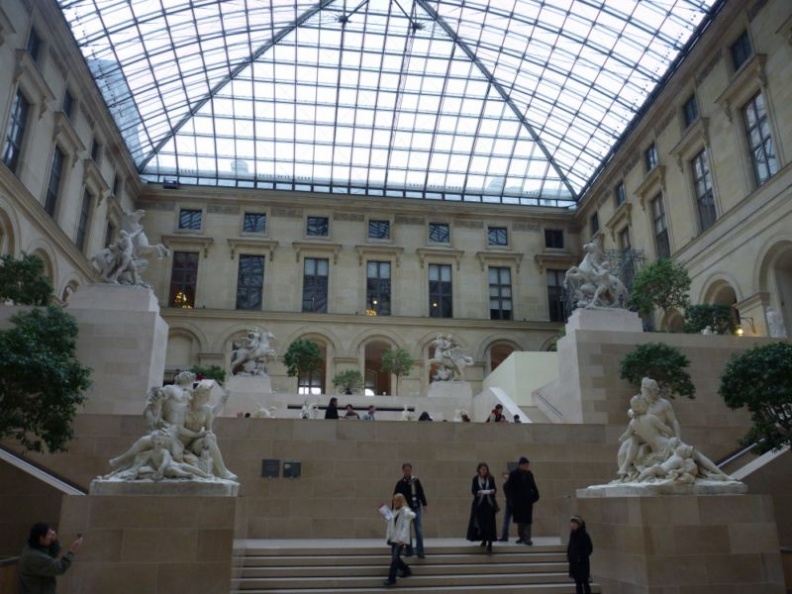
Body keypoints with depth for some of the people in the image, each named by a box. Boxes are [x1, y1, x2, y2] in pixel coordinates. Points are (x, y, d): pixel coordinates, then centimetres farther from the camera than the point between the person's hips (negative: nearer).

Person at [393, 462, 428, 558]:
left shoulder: (416, 481, -4)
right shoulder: (400, 483, -6)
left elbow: (421, 493, 3)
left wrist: (424, 504, 2)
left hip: (417, 509, 0)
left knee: (419, 530, -2)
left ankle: (420, 551, 6)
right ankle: (408, 550, 21)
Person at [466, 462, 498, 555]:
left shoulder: (491, 478, 1)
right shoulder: (475, 479, 0)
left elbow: (495, 489, 3)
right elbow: (473, 490, -3)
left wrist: (492, 491, -20)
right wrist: (480, 492, -22)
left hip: (489, 503, -1)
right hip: (479, 503, 1)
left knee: (489, 524, -7)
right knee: (480, 522, 7)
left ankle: (489, 545, -6)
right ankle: (484, 540, 31)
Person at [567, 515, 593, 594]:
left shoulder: (584, 535, -13)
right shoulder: (572, 534, 7)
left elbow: (589, 549, -13)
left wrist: (581, 557, -16)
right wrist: (569, 555, 1)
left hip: (582, 564, -6)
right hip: (574, 563, 6)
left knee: (585, 582, 0)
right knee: (577, 582, 11)